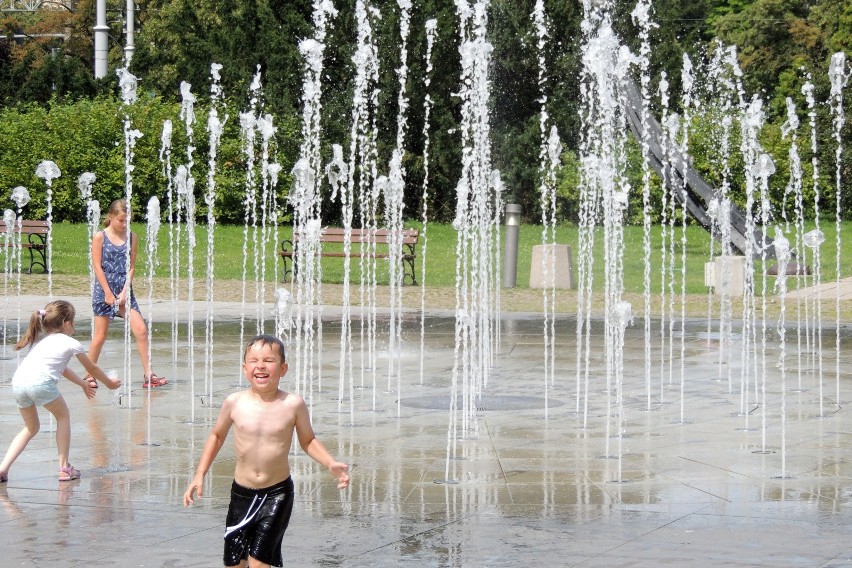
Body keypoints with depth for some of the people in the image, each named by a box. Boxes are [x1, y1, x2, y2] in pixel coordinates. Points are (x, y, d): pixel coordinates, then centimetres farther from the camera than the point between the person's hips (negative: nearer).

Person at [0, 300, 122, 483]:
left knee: (31, 427, 23)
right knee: (63, 415, 19)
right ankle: (64, 467, 17)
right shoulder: (72, 344, 16)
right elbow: (92, 368, 30)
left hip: (18, 381, 6)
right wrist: (109, 382, 48)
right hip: (40, 381, -6)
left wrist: (83, 383, 63)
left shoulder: (44, 341, 35)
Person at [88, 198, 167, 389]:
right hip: (103, 291, -3)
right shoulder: (100, 237, -5)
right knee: (100, 336, 1)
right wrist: (108, 293, -12)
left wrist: (125, 292, -7)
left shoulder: (132, 238, 5)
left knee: (141, 330, -6)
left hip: (124, 292, 3)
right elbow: (97, 266, -8)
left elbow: (131, 267, 4)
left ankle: (148, 375, -3)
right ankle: (89, 375, 14)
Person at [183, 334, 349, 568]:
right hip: (242, 493, 2)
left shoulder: (293, 404, -11)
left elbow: (308, 441, 4)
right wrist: (199, 474, 7)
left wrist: (331, 464, -10)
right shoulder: (235, 402, -8)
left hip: (277, 494, -2)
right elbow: (217, 436, 10)